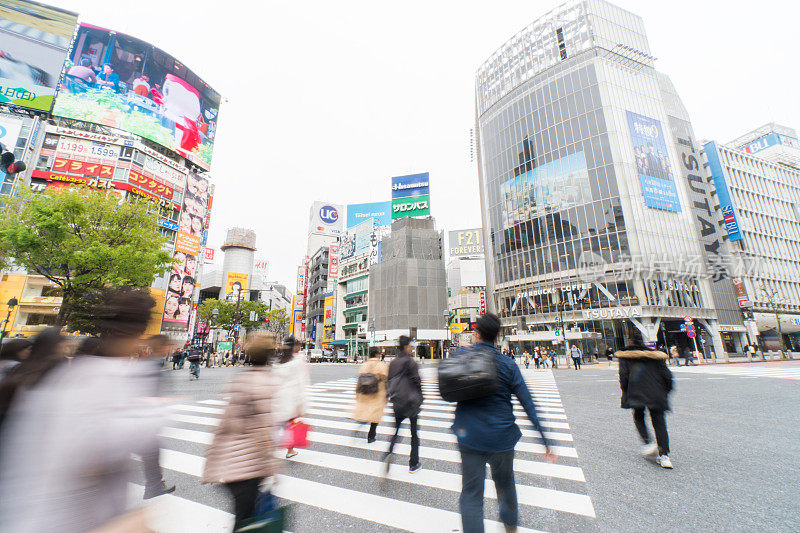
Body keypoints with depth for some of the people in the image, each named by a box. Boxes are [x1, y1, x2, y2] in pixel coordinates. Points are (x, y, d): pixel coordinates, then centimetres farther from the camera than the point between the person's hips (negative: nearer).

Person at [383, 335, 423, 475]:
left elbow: (389, 381, 8)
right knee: (414, 433, 12)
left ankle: (388, 453, -10)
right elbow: (416, 381, -11)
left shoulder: (393, 363, 3)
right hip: (411, 402, -4)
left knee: (396, 429, 15)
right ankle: (413, 464, 22)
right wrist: (419, 398, 3)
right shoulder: (410, 362, -14)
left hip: (397, 402, 5)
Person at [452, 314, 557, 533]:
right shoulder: (508, 365, -8)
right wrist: (545, 441, -1)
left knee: (471, 494, 9)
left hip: (470, 438, -2)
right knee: (505, 483, 27)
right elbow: (529, 405, -8)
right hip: (502, 436, 2)